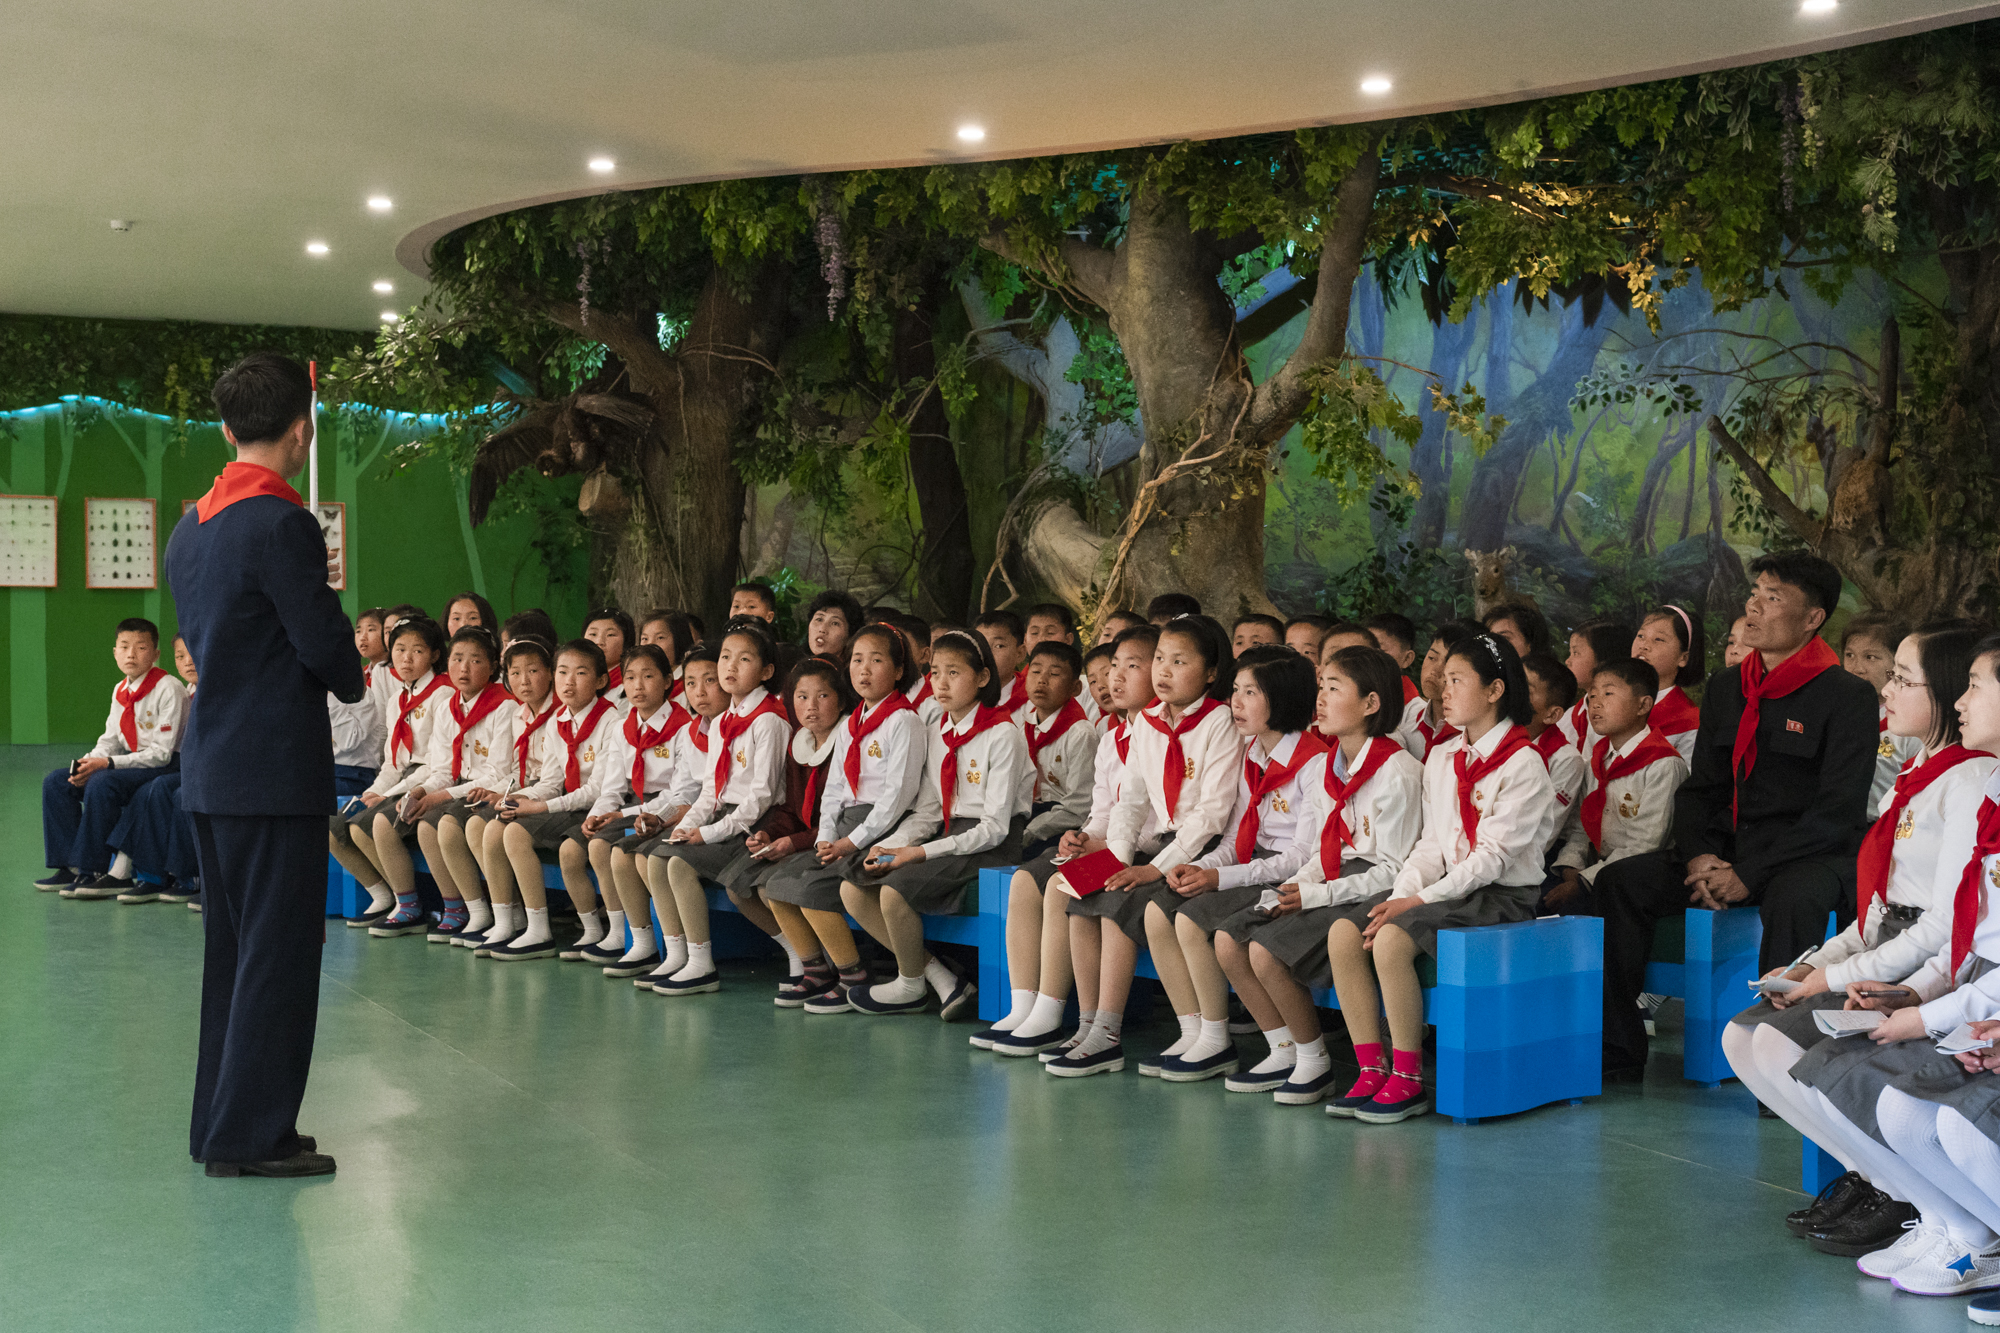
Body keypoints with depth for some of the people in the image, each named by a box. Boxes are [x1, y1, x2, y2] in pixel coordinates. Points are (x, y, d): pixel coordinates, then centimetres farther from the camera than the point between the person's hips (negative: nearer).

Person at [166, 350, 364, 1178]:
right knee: (279, 951, -2)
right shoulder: (280, 524, -16)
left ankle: (219, 1125, 23)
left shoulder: (190, 528, 12)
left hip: (210, 768, 9)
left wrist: (329, 675, 15)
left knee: (231, 949, 15)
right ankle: (250, 1134, 3)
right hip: (276, 769, -9)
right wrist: (352, 682, 6)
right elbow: (326, 643, -16)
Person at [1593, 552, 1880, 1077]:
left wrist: (1749, 874, -21)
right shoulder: (1724, 689, 14)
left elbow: (1838, 811, -14)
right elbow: (1699, 788, 16)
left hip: (1817, 856, -6)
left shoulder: (1849, 697, -6)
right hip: (1729, 850, 6)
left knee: (1793, 898, -40)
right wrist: (1698, 857, -6)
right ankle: (1619, 1053, -9)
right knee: (1619, 881, -12)